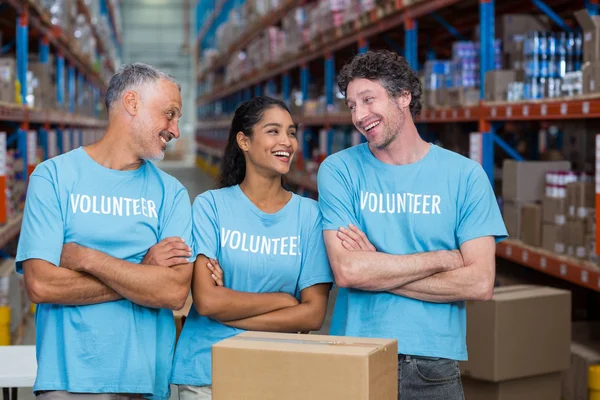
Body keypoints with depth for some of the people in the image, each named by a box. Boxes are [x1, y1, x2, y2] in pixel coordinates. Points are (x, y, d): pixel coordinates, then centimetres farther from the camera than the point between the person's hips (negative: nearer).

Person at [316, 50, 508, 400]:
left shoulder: (465, 175, -2)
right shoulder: (339, 170, -2)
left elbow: (480, 283, -10)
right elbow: (347, 271, -14)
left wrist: (377, 269, -11)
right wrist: (444, 259, -10)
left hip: (434, 366, 0)